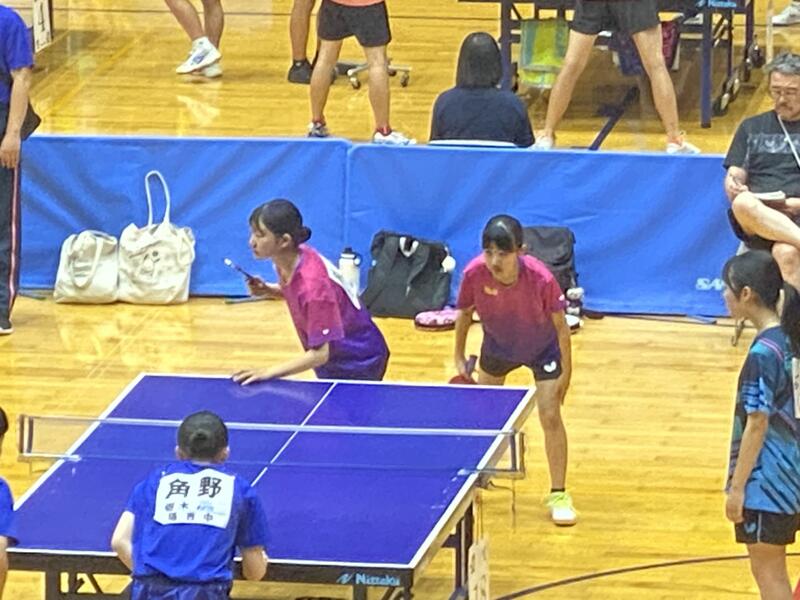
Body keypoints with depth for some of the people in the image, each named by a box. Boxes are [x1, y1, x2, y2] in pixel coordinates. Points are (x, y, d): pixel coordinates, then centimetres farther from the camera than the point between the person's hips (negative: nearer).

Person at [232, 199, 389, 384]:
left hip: (358, 365, -8)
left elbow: (320, 353, -32)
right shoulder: (289, 259, -10)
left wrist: (268, 372, -35)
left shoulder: (312, 282, -33)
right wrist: (267, 290, -6)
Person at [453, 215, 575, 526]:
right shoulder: (475, 273, -31)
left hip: (542, 347, -3)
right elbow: (464, 313, -10)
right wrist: (459, 358, -7)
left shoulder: (541, 279, -37)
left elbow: (560, 325, -23)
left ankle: (558, 495, 3)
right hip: (497, 345, 3)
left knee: (550, 417, -9)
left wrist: (566, 373, -18)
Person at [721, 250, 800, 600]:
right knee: (771, 569, 18)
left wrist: (737, 486, -13)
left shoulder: (763, 353, -21)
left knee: (768, 571, 1)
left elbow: (756, 426, -19)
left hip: (767, 481, -9)